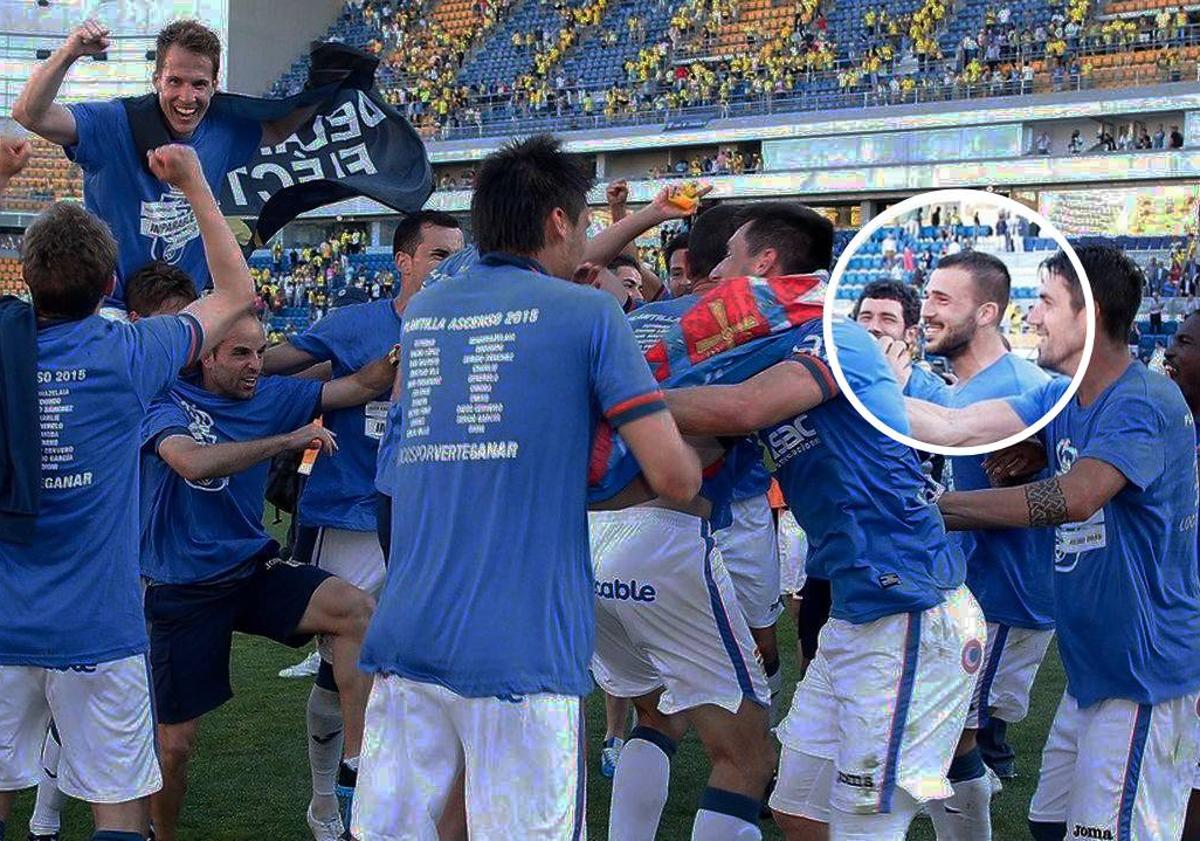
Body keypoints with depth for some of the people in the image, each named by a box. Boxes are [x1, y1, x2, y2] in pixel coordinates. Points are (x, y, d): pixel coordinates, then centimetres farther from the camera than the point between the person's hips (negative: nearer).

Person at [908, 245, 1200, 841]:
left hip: (1144, 673, -9)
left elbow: (1075, 497, -31)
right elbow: (954, 427, 3)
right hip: (1091, 668, 9)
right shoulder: (1059, 400, 10)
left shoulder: (1144, 402, -19)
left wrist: (937, 509, -25)